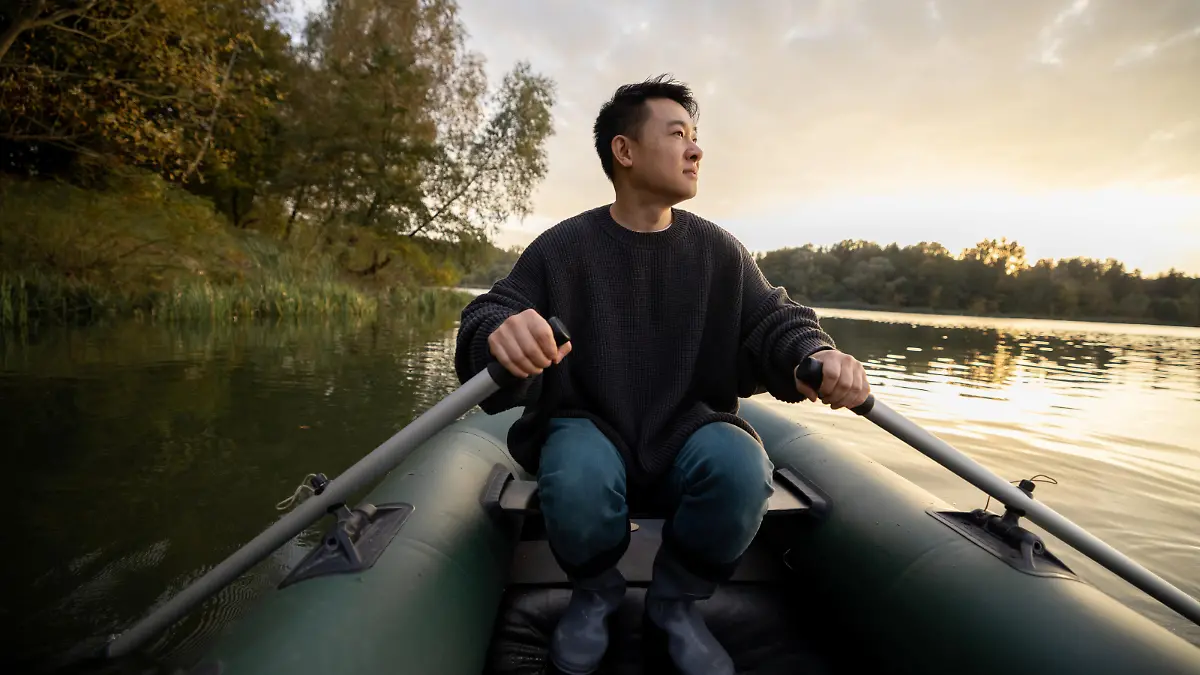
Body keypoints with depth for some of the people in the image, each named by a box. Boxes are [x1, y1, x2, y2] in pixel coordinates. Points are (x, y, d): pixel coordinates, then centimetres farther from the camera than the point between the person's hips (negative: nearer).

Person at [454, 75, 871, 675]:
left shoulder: (721, 252, 4)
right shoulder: (562, 248, -5)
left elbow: (773, 321, -3)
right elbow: (489, 315, -12)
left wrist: (815, 355, -28)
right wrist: (500, 333, -39)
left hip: (689, 433, 2)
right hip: (587, 428, -1)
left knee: (742, 469, -29)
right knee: (577, 482, -34)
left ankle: (676, 601, 3)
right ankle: (595, 591, 4)